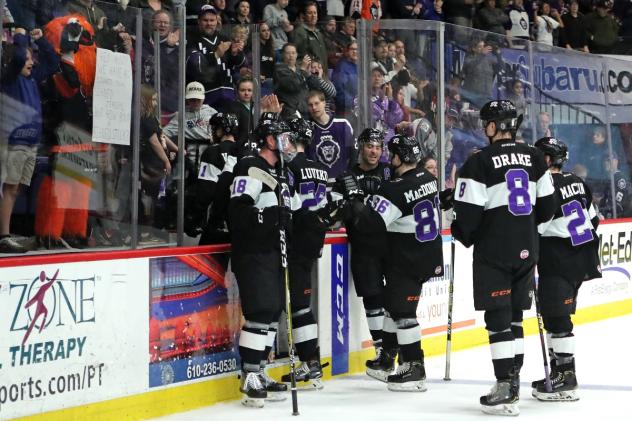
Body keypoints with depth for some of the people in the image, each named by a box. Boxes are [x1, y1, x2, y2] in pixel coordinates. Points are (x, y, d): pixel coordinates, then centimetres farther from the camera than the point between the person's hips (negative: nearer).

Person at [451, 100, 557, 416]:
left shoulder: (479, 162, -12)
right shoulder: (534, 158, 6)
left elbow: (468, 213, -12)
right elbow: (546, 207, 11)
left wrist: (463, 235, 8)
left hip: (494, 251, -6)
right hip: (526, 249, 6)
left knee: (498, 318, -3)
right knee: (514, 315, 15)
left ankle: (505, 391, -6)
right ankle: (513, 382, 20)